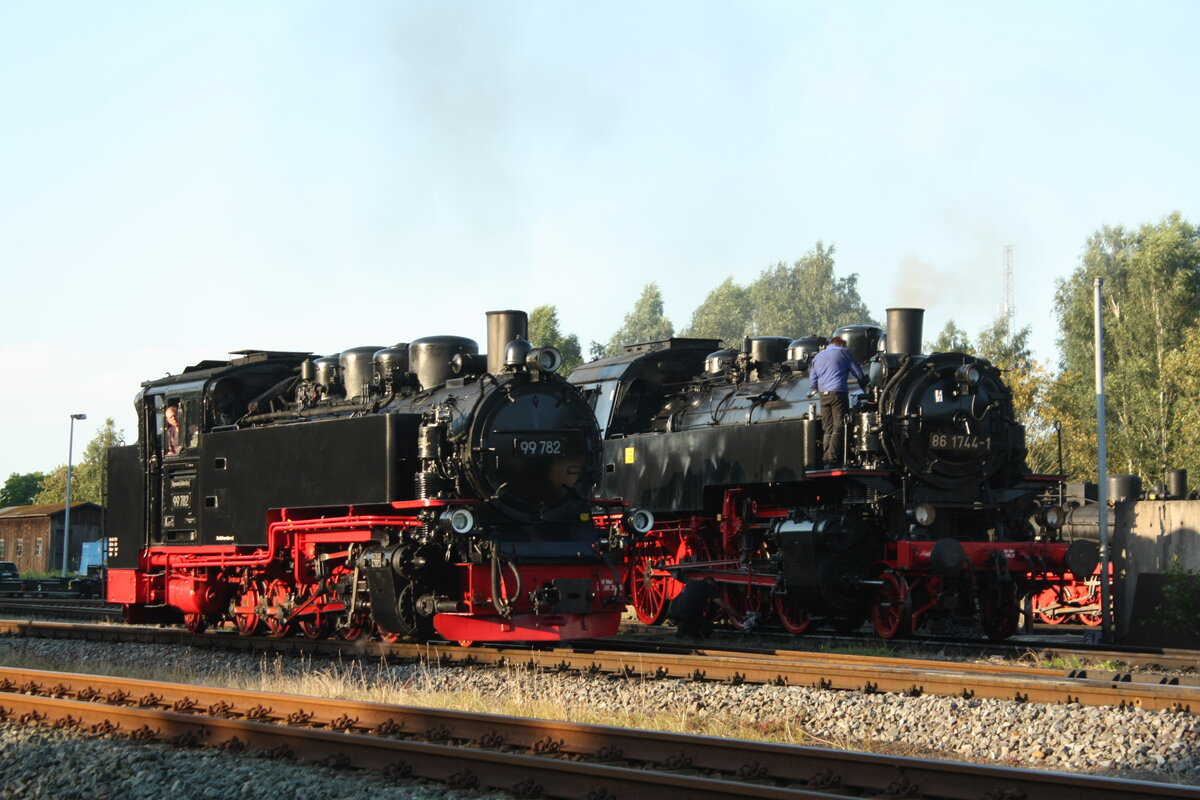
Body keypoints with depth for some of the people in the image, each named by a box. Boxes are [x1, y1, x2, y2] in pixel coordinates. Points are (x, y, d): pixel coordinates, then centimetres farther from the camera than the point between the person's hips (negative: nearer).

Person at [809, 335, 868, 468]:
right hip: (838, 393, -5)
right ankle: (833, 460, -17)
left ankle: (827, 459, 1)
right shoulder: (843, 352, 9)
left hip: (823, 396, 5)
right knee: (839, 427, -8)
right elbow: (859, 374, 10)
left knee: (828, 429, 7)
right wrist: (865, 390, 25)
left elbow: (813, 382, 20)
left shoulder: (817, 357, 23)